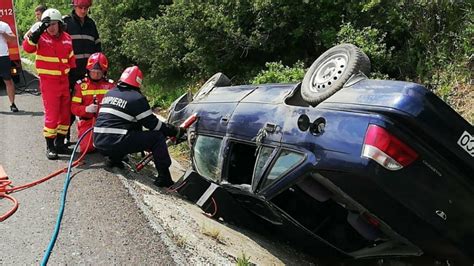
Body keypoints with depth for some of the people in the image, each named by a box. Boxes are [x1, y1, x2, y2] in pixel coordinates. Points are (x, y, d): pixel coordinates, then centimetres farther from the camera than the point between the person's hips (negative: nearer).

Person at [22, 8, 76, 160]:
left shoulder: (67, 38, 8)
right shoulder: (41, 37, -5)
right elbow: (27, 47, -24)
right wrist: (38, 31, -29)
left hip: (64, 80, 5)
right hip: (48, 81, -5)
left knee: (65, 114, 11)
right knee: (51, 115, -6)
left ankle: (60, 143, 25)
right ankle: (50, 146, 6)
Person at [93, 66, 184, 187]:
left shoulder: (110, 93, 16)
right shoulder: (136, 98, -6)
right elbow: (153, 124, -4)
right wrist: (177, 131, 7)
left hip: (99, 143, 8)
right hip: (116, 143, -8)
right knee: (158, 137, -3)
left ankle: (114, 158, 22)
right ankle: (164, 177, -8)